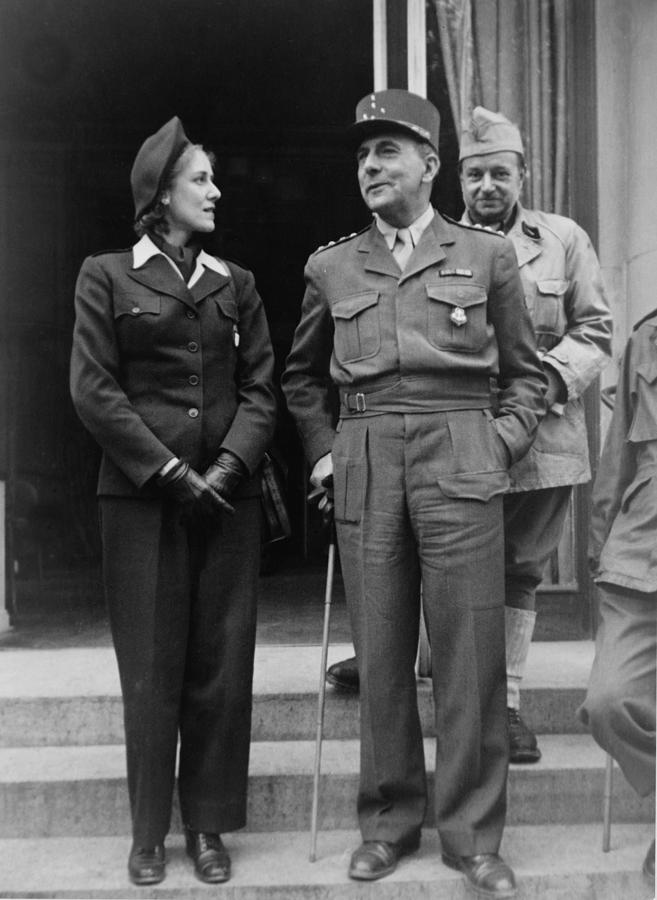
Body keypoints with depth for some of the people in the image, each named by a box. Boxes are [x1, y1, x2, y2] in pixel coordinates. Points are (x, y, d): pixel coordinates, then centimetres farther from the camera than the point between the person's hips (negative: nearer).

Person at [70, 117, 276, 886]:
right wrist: (169, 470, -12)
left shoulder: (234, 283, 13)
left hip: (228, 495, 3)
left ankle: (208, 824, 18)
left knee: (221, 662, 4)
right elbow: (93, 389, -4)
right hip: (141, 494, -3)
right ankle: (149, 830, 18)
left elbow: (260, 388, 7)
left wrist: (231, 464, -10)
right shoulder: (106, 276, 4)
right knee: (152, 665, 3)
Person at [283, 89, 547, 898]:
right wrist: (322, 448, 12)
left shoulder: (487, 255, 8)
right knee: (379, 653, 6)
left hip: (460, 465, -1)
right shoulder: (331, 266, 13)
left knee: (469, 651, 0)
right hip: (364, 471, 2)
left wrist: (504, 439, 0)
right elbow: (300, 376, 24)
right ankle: (388, 821, 22)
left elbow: (525, 372, 14)